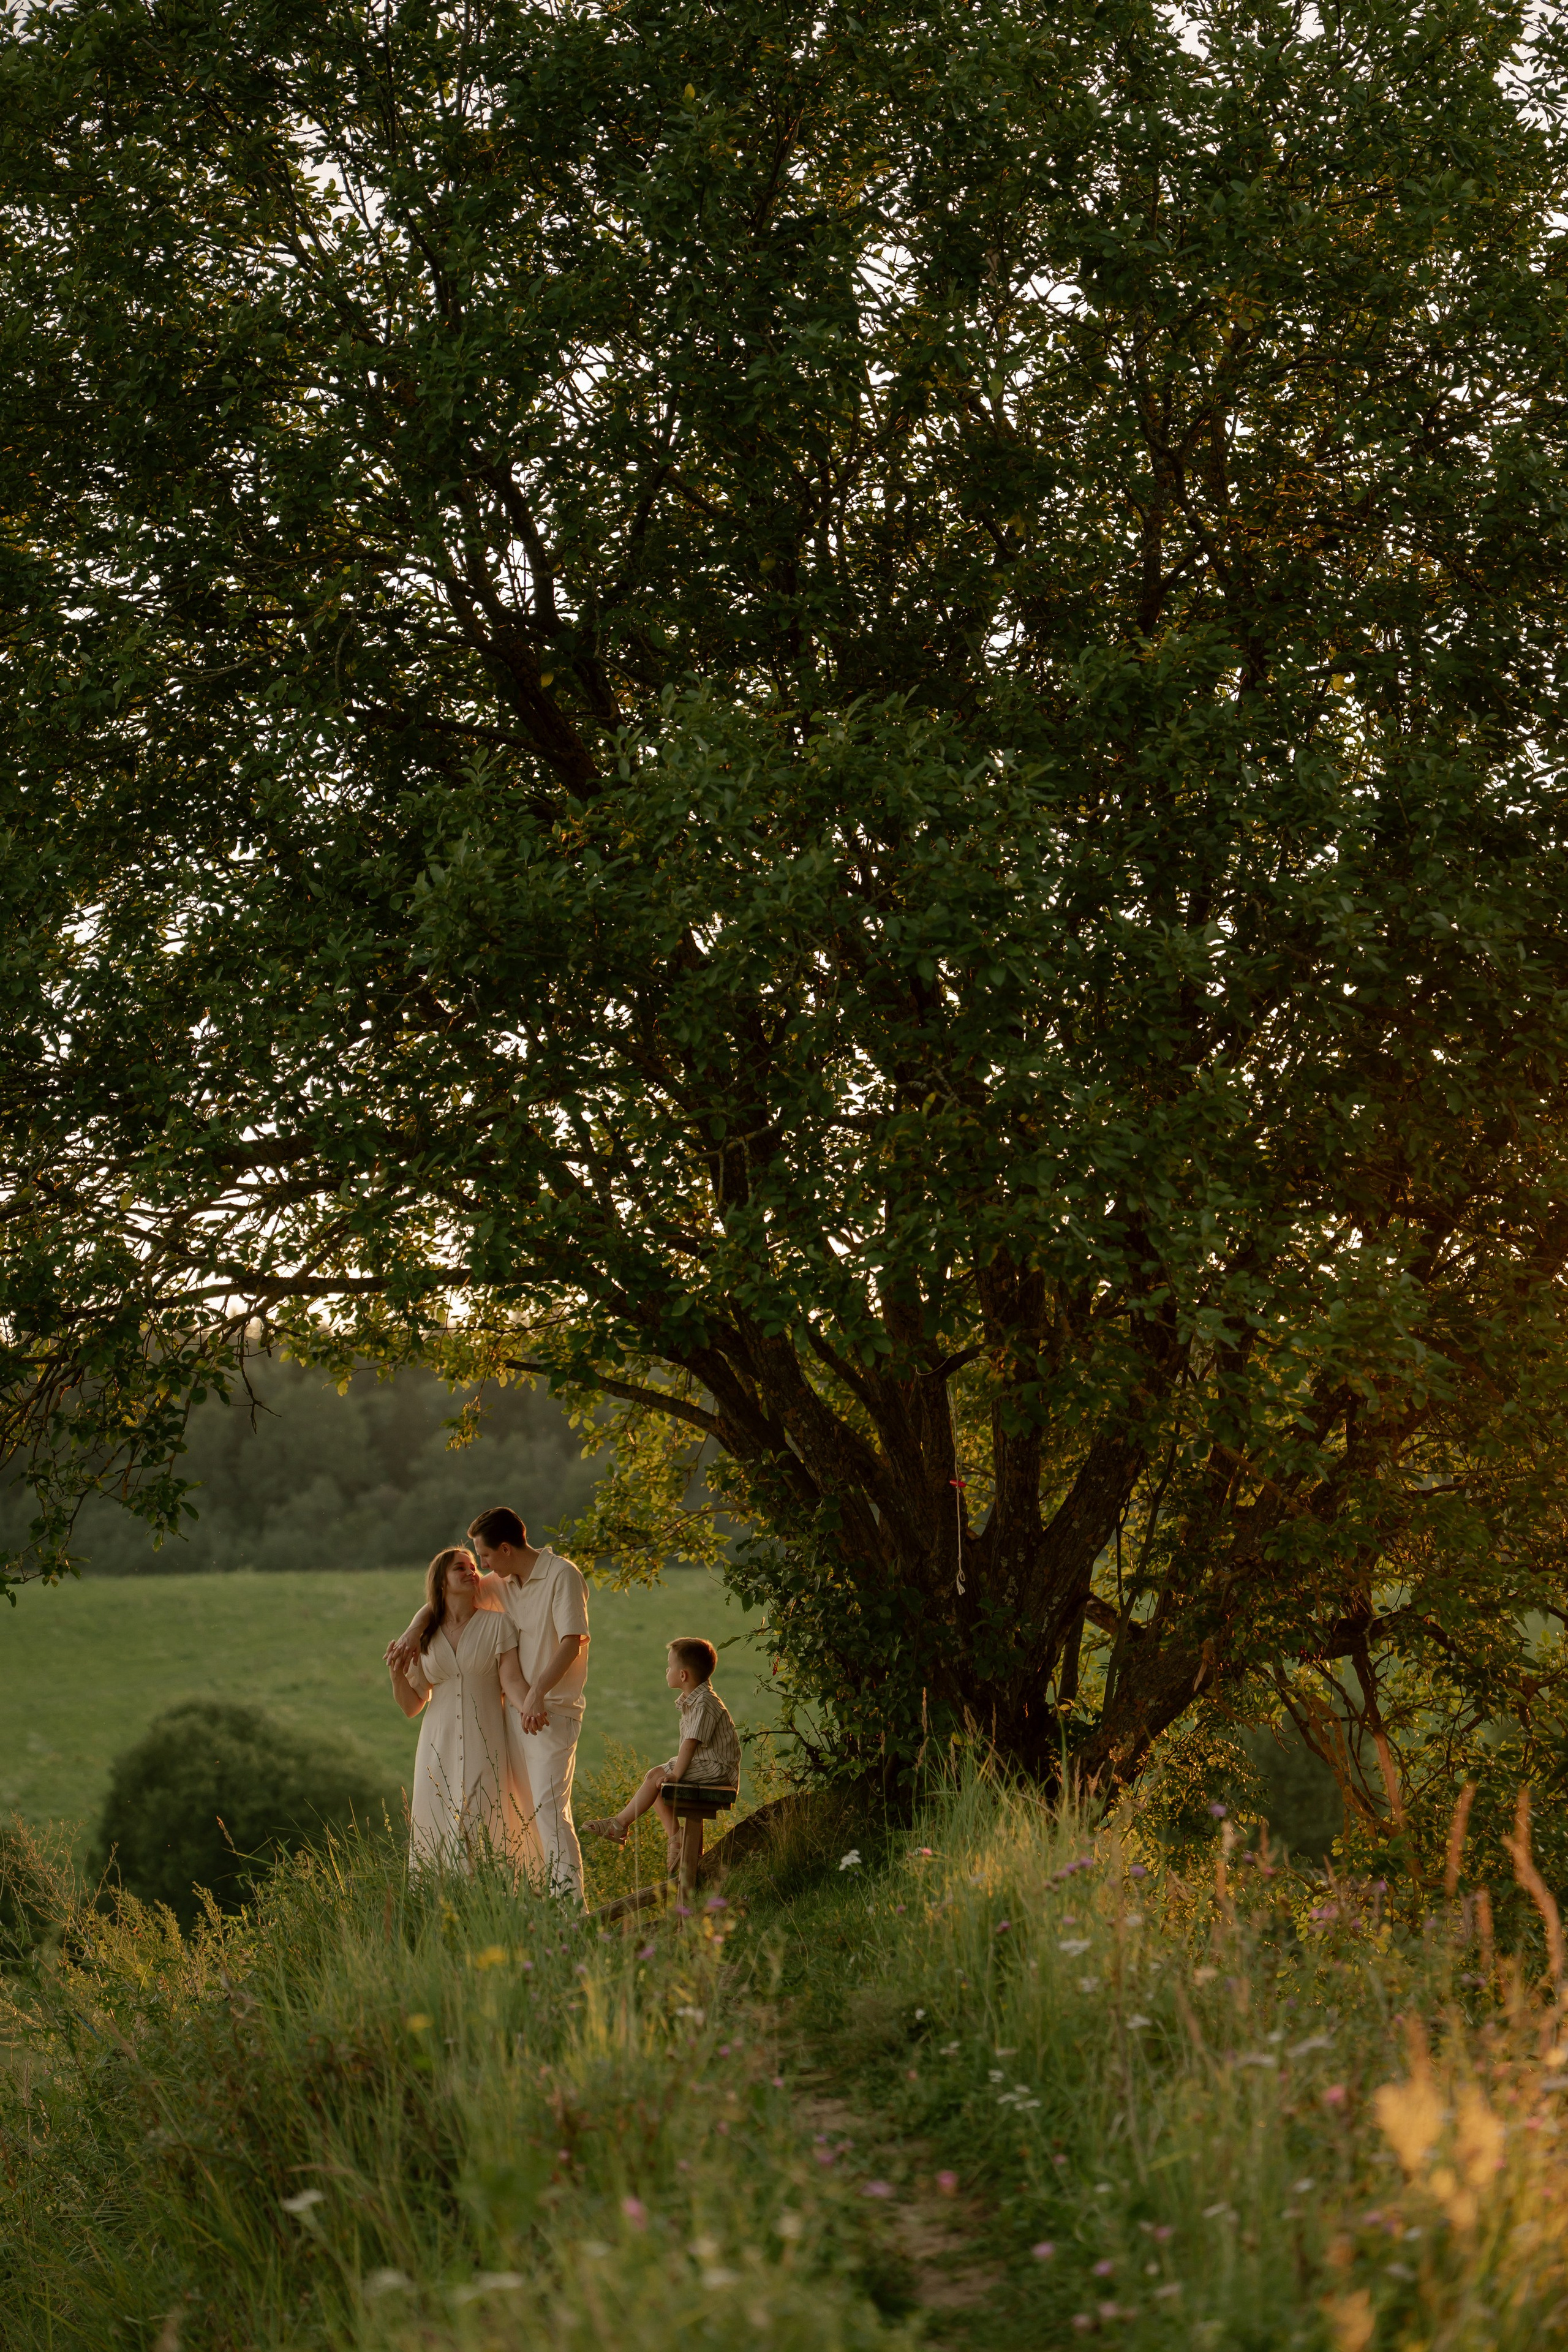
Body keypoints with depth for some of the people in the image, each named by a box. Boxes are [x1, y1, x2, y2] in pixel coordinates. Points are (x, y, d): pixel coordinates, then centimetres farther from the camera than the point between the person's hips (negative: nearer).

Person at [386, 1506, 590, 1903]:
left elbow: (572, 1643, -19)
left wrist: (537, 1693, -28)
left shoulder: (562, 1576, -10)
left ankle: (571, 1904, -19)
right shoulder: (503, 1584, 12)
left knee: (549, 1807, -16)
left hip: (552, 1711, -8)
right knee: (524, 1811, 8)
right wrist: (414, 1630, 0)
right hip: (515, 1707, 8)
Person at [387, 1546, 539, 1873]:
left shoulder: (495, 1625, 3)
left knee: (485, 1834, -7)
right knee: (437, 1834, -1)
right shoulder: (425, 1636, 10)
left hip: (486, 1745, -2)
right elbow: (413, 1706, 11)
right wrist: (397, 1675, -7)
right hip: (440, 1746, 2)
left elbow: (512, 1680, -9)